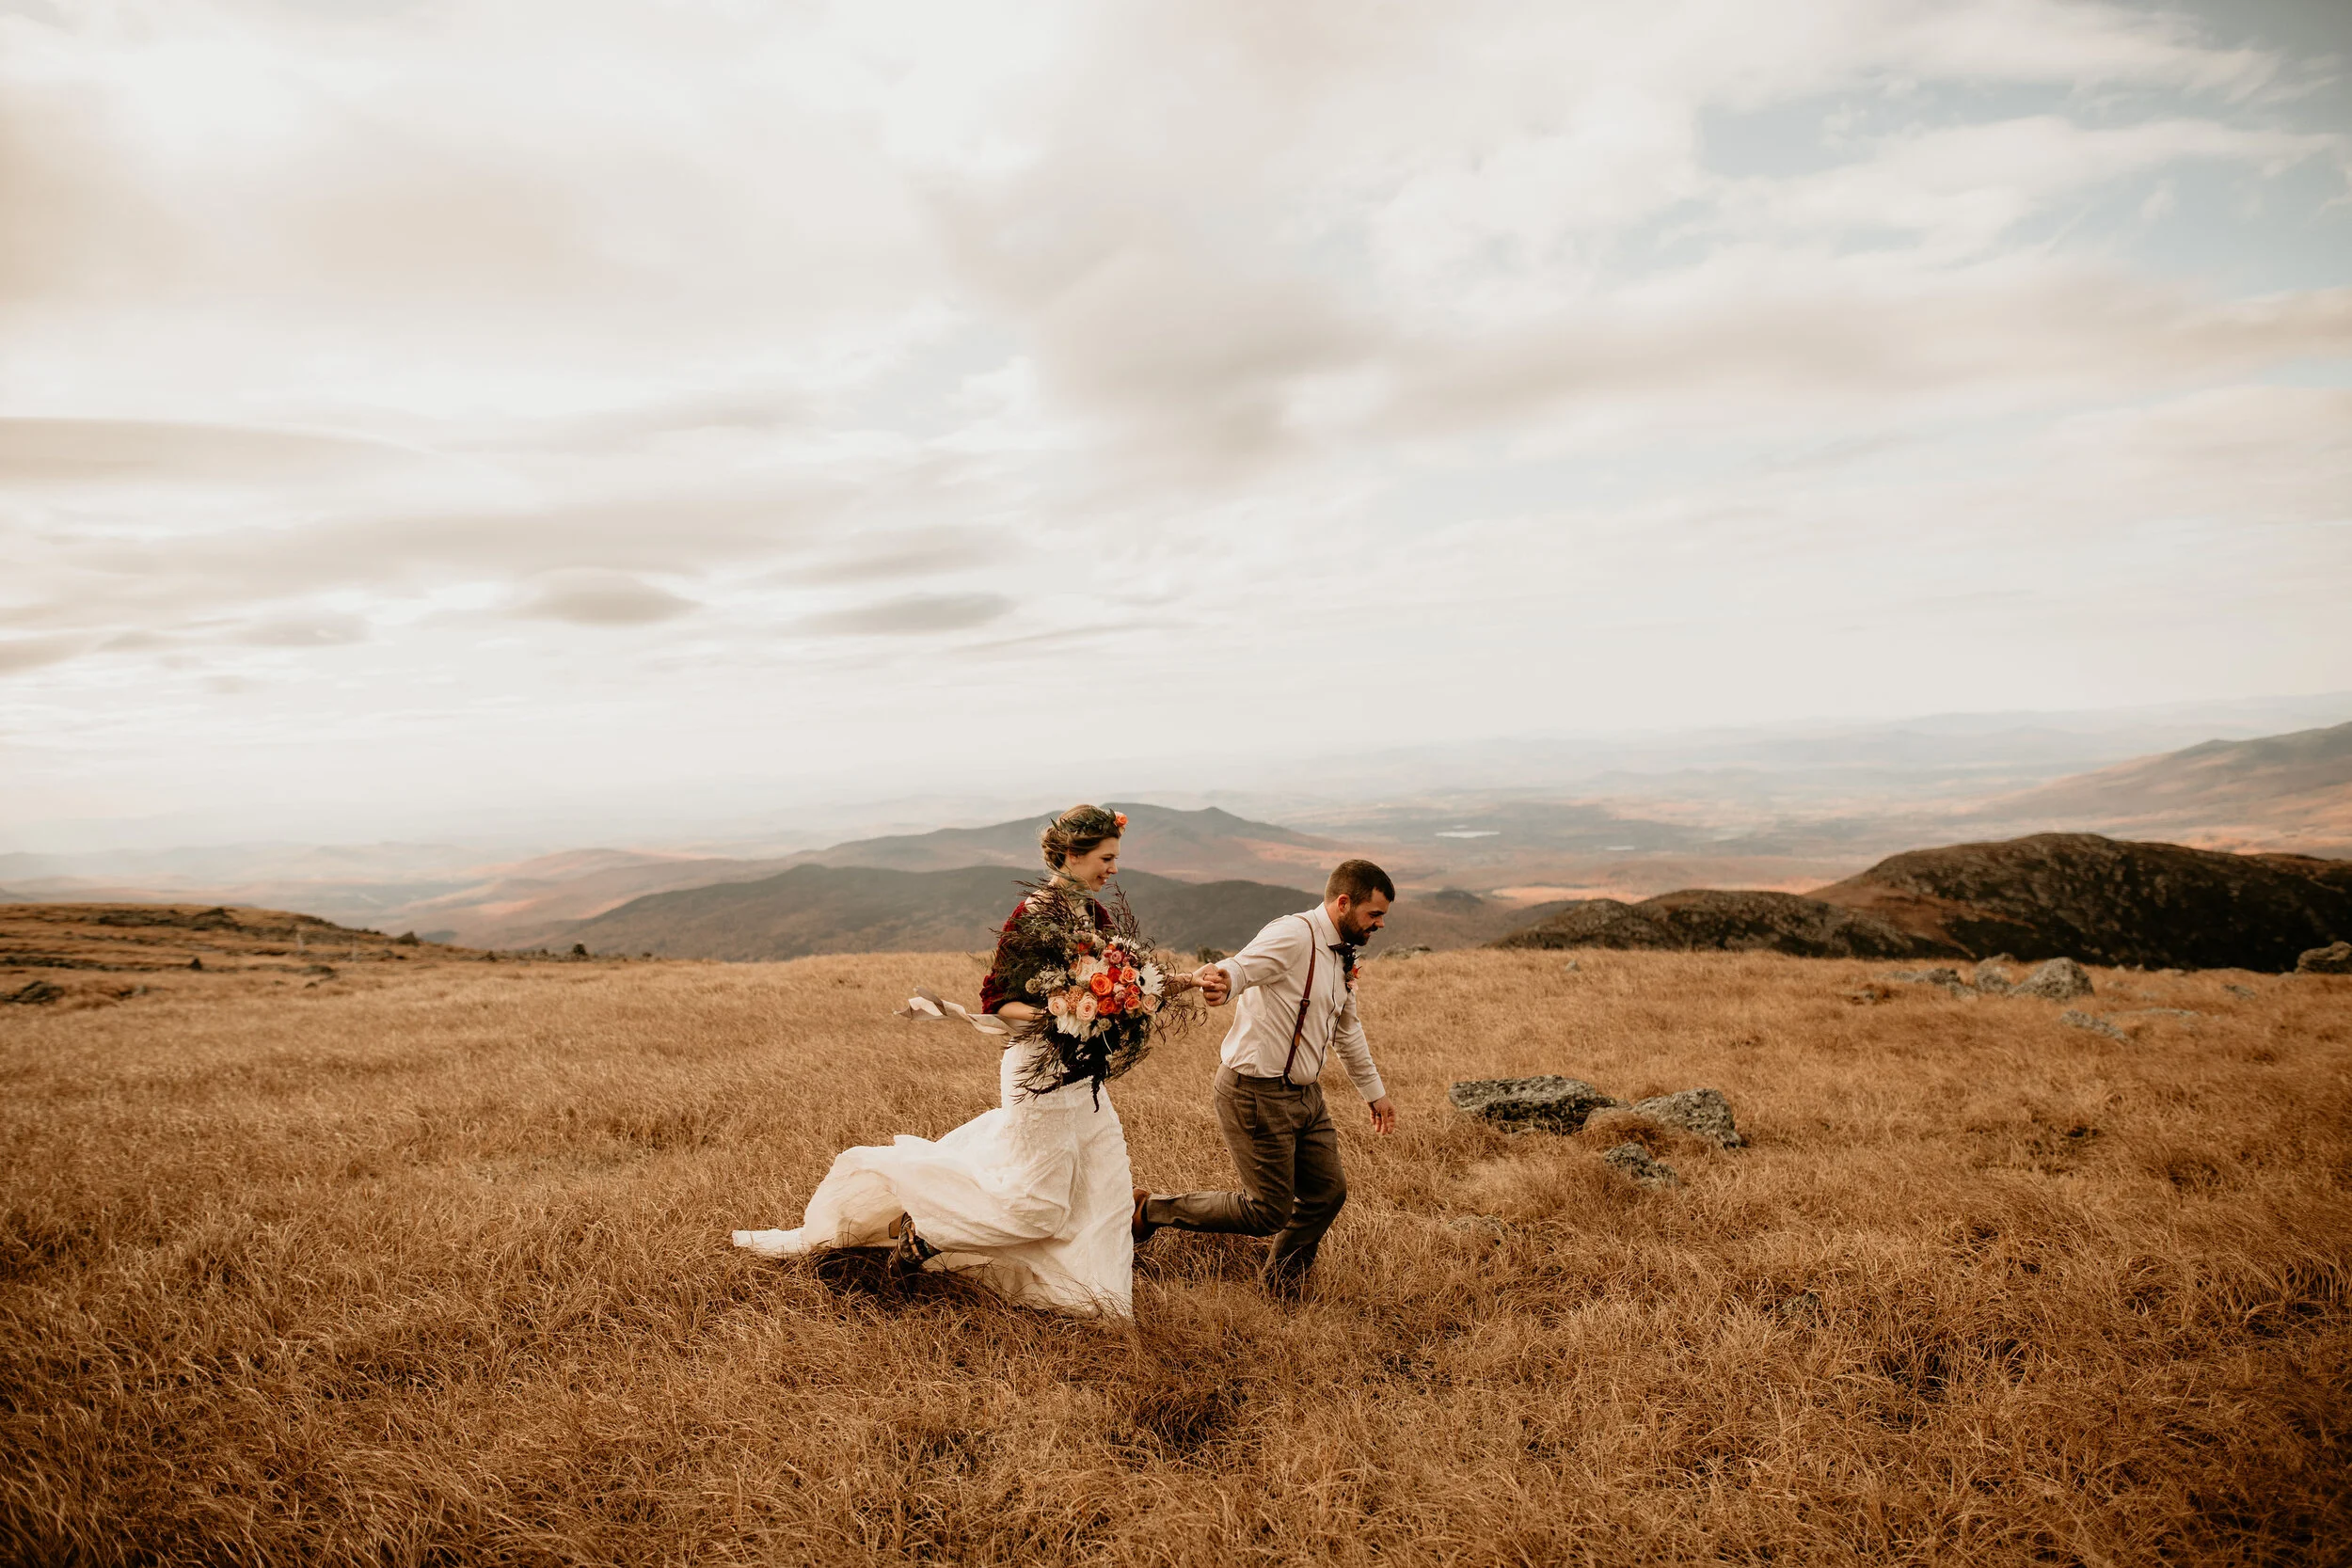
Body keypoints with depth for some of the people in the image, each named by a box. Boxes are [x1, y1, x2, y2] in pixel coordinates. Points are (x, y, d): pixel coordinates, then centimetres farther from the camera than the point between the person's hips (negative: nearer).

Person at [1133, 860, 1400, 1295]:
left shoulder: (1341, 956, 12)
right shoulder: (1293, 935, -19)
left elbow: (1348, 1031, 25)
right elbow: (1239, 968, -37)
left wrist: (1374, 1091, 32)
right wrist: (1217, 978, -61)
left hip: (1305, 1094, 9)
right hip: (1258, 1093, -9)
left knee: (1328, 1191, 11)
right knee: (1269, 1211, -4)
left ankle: (1281, 1288, 33)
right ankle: (1150, 1210, 12)